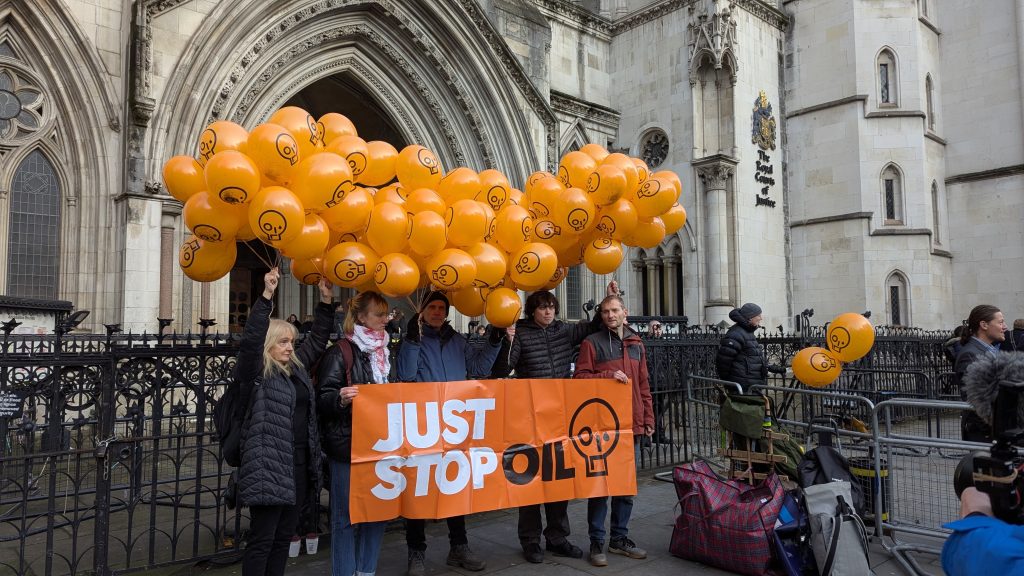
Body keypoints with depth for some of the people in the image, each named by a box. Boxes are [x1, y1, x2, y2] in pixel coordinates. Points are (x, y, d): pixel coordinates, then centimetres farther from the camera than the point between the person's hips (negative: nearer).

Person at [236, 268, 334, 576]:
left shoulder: (297, 367, 13)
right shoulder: (256, 372, -7)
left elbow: (317, 339, 18)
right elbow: (250, 339, -22)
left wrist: (325, 301, 9)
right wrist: (266, 295, -28)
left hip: (300, 463, 7)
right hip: (267, 466, -7)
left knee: (285, 535, 14)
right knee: (262, 539, 0)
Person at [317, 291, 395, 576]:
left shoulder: (384, 352, 15)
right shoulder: (340, 352, -7)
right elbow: (323, 400, -12)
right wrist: (341, 399, -31)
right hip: (348, 445, -7)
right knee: (346, 516, 1)